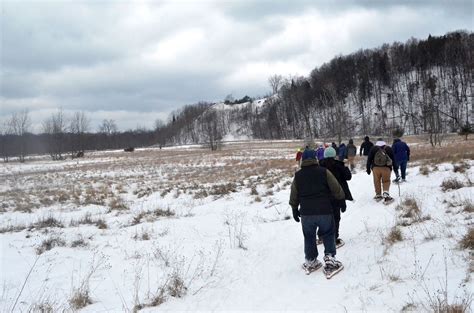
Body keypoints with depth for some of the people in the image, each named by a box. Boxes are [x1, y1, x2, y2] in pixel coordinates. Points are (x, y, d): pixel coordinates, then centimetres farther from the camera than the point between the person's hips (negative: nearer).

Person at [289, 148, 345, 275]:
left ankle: (311, 261, 20)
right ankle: (330, 259, 5)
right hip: (325, 212, -2)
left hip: (306, 213, 2)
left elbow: (293, 196, 11)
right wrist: (341, 198, 19)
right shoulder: (324, 172, -4)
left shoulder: (298, 175, 4)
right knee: (328, 235, 13)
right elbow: (336, 189, 0)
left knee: (309, 237, 15)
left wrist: (294, 209, 24)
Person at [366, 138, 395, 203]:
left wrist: (368, 168, 11)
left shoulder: (373, 148, 6)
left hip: (376, 168, 0)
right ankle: (386, 193, -16)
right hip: (386, 168, 0)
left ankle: (378, 195, 18)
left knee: (377, 181, 12)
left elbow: (369, 159, 5)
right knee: (386, 181, 5)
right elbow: (393, 159, 10)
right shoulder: (388, 148, 8)